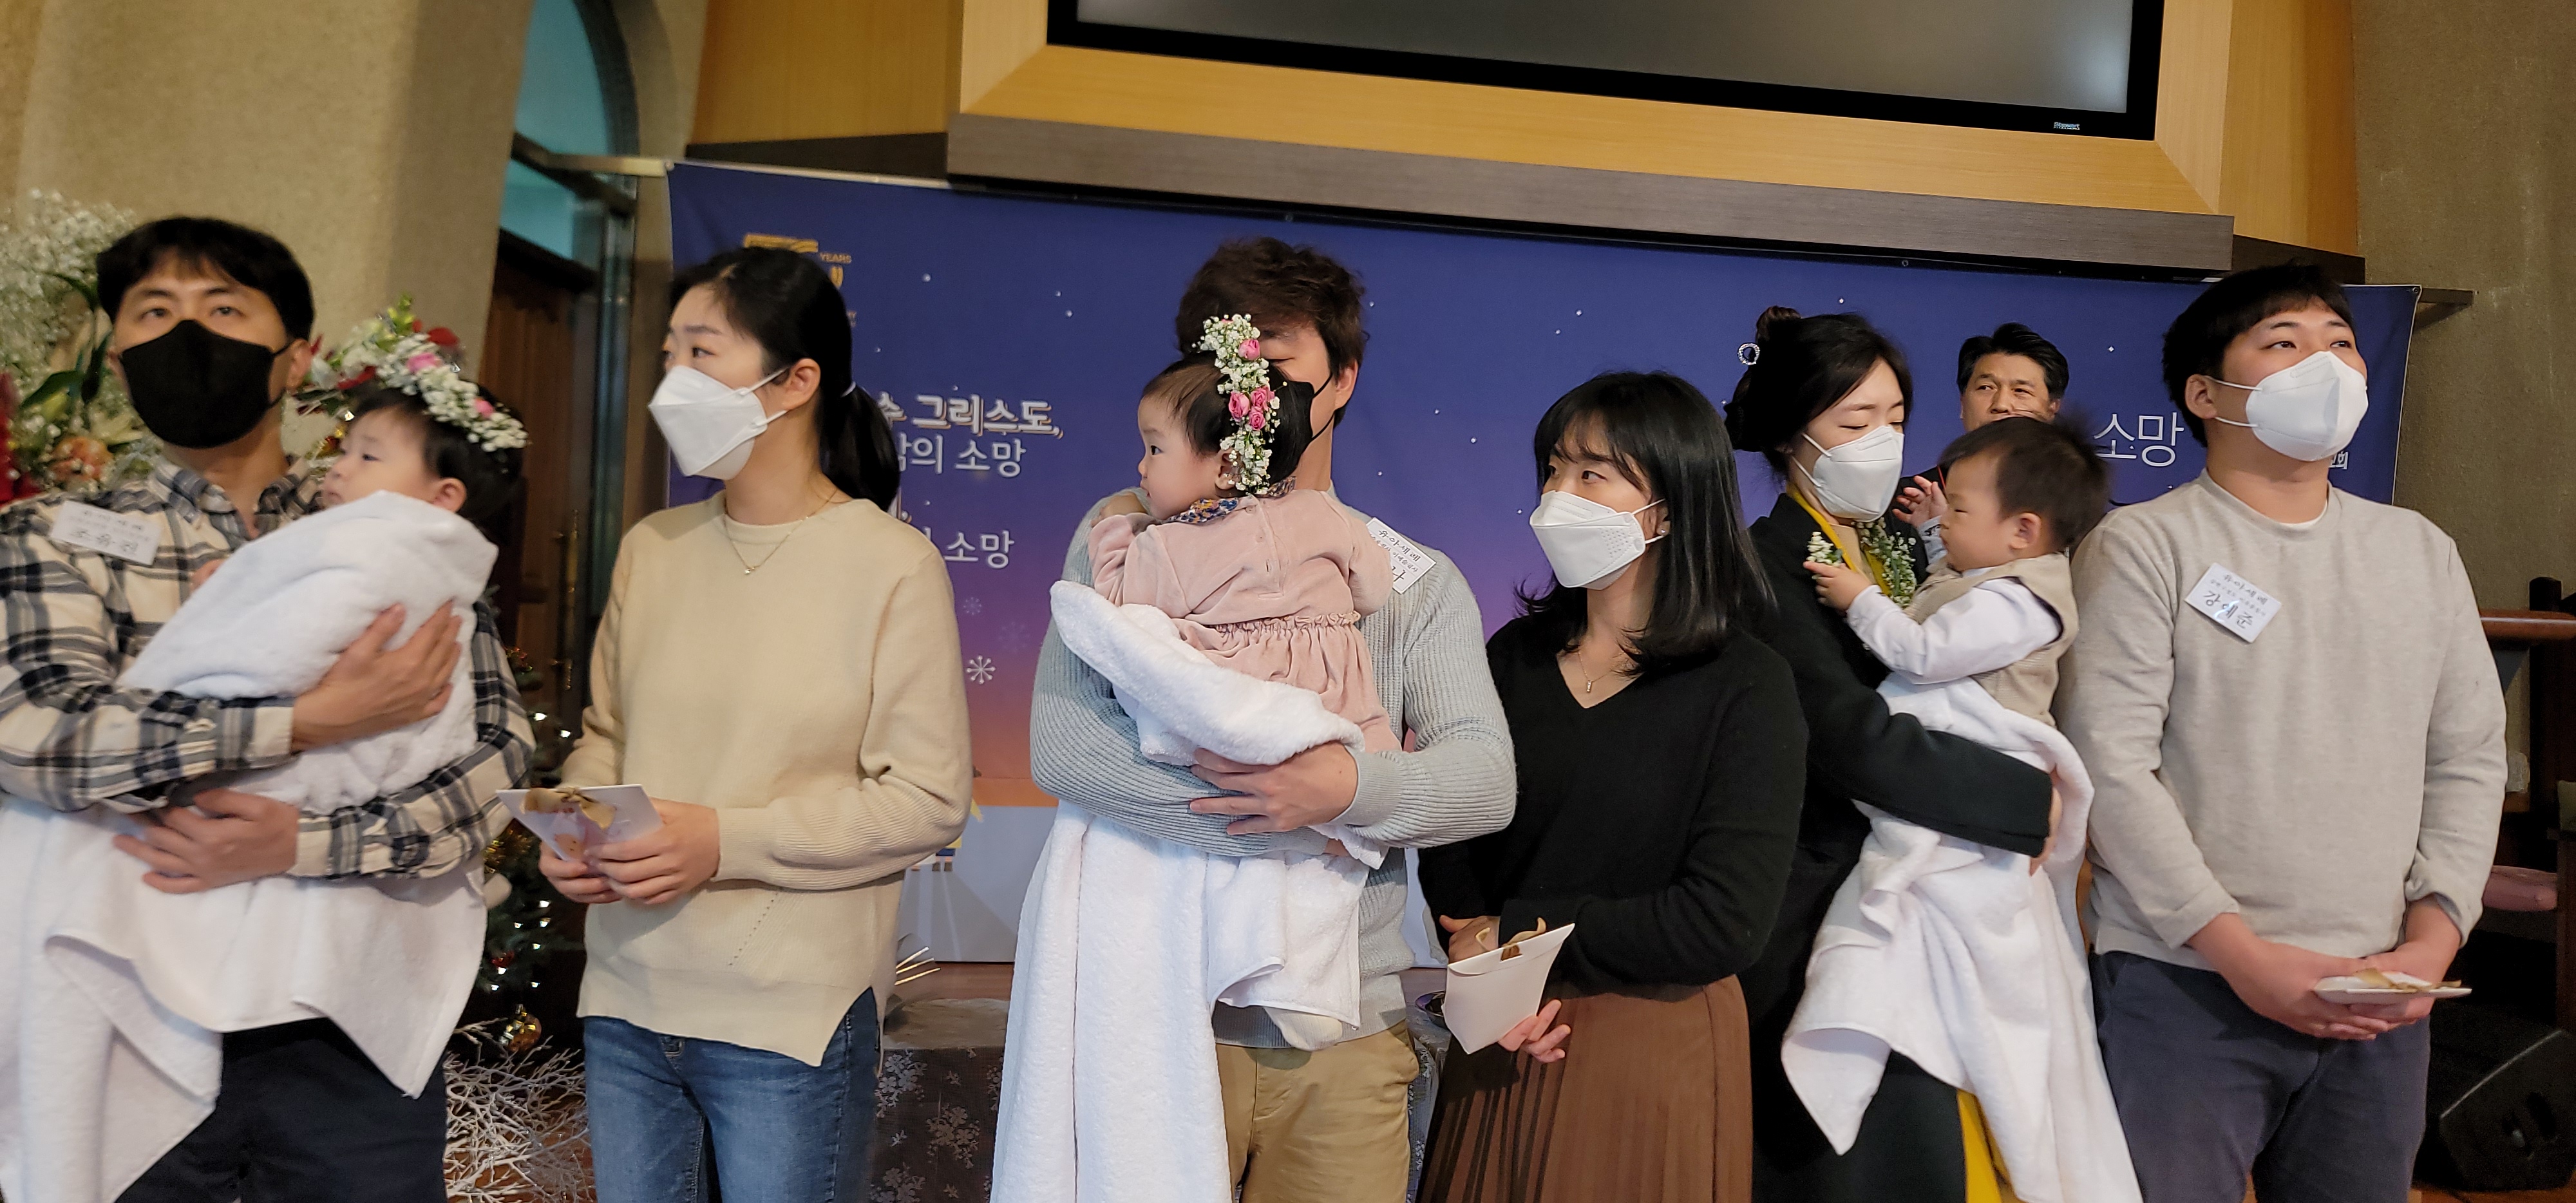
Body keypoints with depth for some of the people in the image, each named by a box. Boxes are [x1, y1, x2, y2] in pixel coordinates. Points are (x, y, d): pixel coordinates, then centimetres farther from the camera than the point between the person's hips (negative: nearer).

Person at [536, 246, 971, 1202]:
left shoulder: (892, 565, -10)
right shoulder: (651, 549, 7)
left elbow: (928, 798, -12)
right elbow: (605, 731, 16)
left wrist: (727, 840, -19)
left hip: (790, 1016, -5)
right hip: (627, 1002, 5)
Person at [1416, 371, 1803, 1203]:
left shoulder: (1747, 689, -11)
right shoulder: (1517, 653, 2)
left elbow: (1724, 922, -19)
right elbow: (1448, 838, 2)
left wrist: (1517, 932, -13)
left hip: (1656, 1048, -4)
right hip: (1503, 1041, 4)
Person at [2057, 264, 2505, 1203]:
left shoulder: (2422, 551, 13)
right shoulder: (2141, 546, -5)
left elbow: (2468, 757, 11)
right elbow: (2110, 762, -12)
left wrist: (2433, 939, -1)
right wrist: (2243, 953, -14)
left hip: (2381, 998, 5)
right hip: (2184, 985, -4)